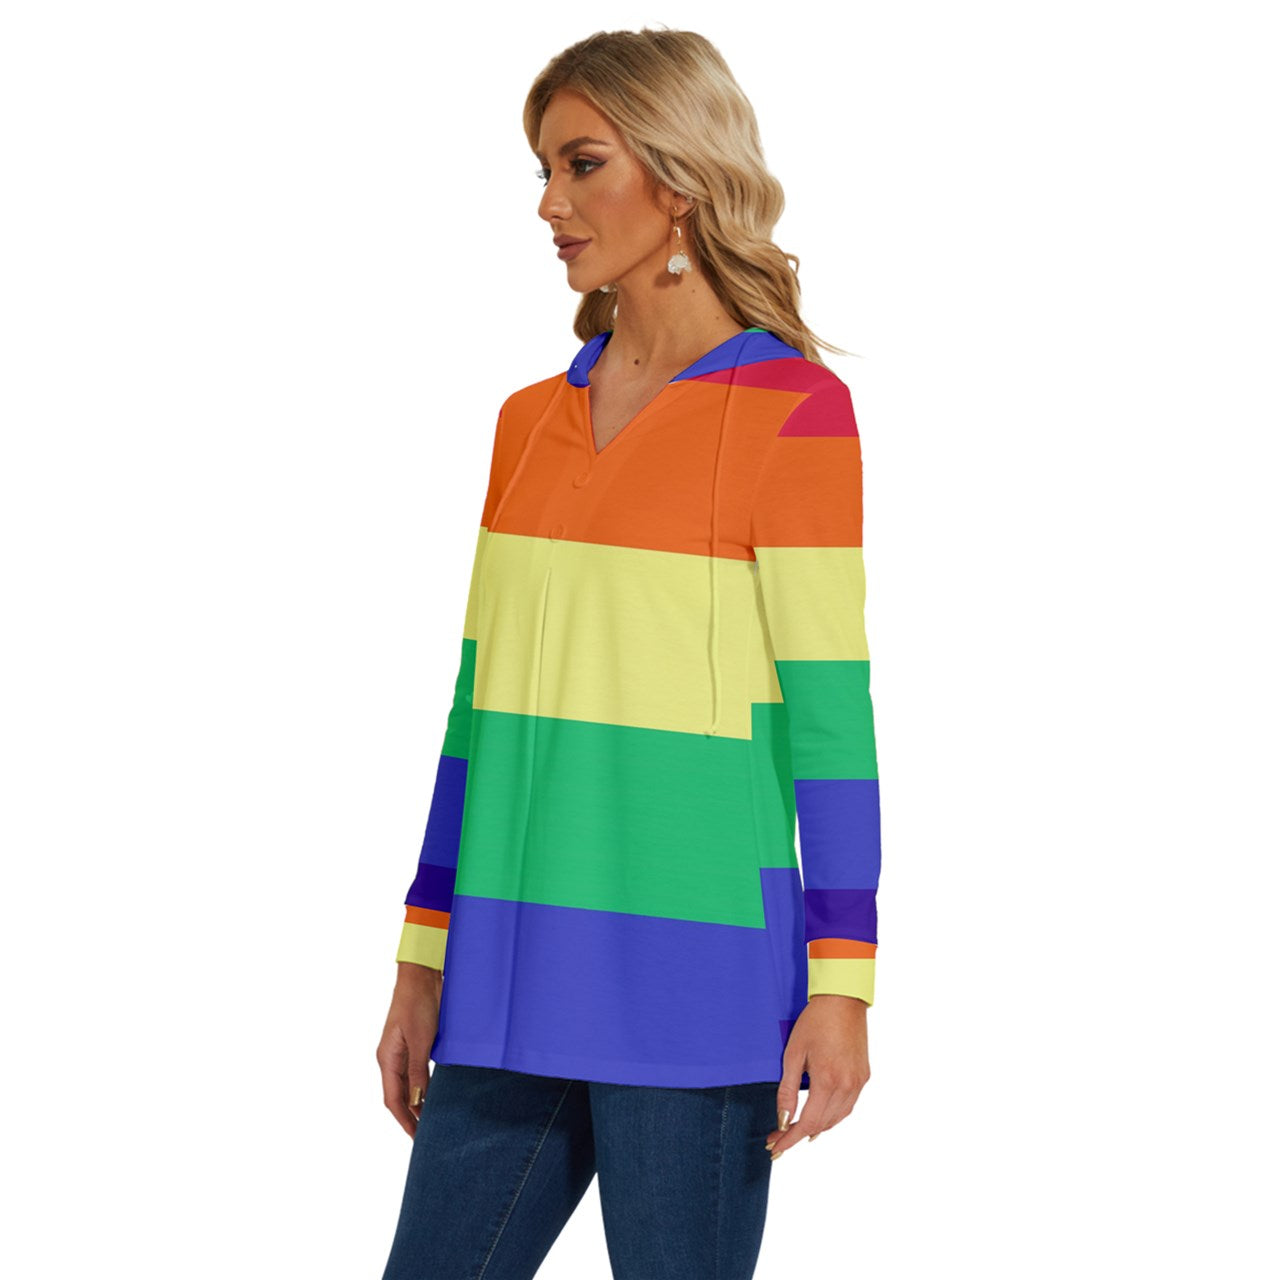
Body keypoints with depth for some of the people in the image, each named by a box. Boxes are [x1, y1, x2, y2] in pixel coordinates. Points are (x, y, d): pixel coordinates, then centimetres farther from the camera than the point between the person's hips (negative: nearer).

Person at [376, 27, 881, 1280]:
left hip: (691, 986, -6)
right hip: (513, 982, 6)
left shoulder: (792, 407, -6)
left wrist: (841, 984, -12)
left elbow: (828, 709, -9)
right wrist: (424, 959, 14)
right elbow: (482, 699, 14)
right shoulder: (532, 420, 12)